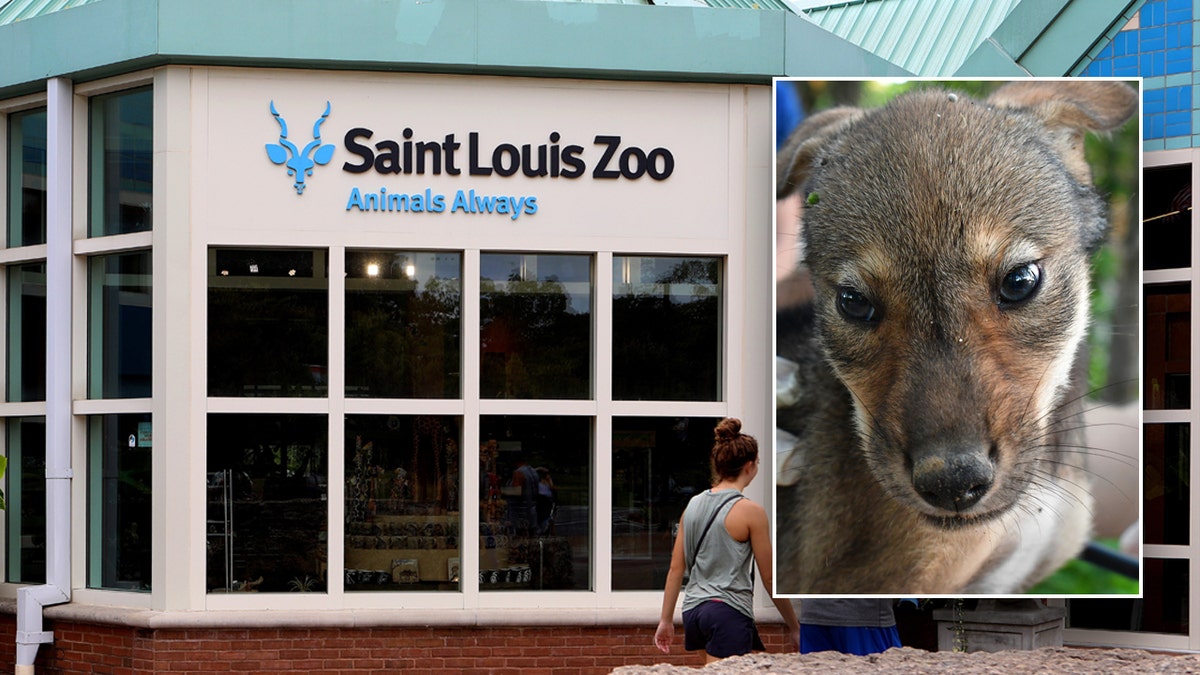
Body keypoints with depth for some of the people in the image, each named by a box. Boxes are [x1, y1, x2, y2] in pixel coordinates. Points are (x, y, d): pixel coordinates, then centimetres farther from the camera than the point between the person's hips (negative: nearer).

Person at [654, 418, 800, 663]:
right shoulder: (751, 512, -9)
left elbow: (676, 568, 10)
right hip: (728, 611, -8)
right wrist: (794, 627, 5)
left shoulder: (693, 505, 9)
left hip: (693, 609, 8)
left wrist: (666, 620, 16)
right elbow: (770, 578, -5)